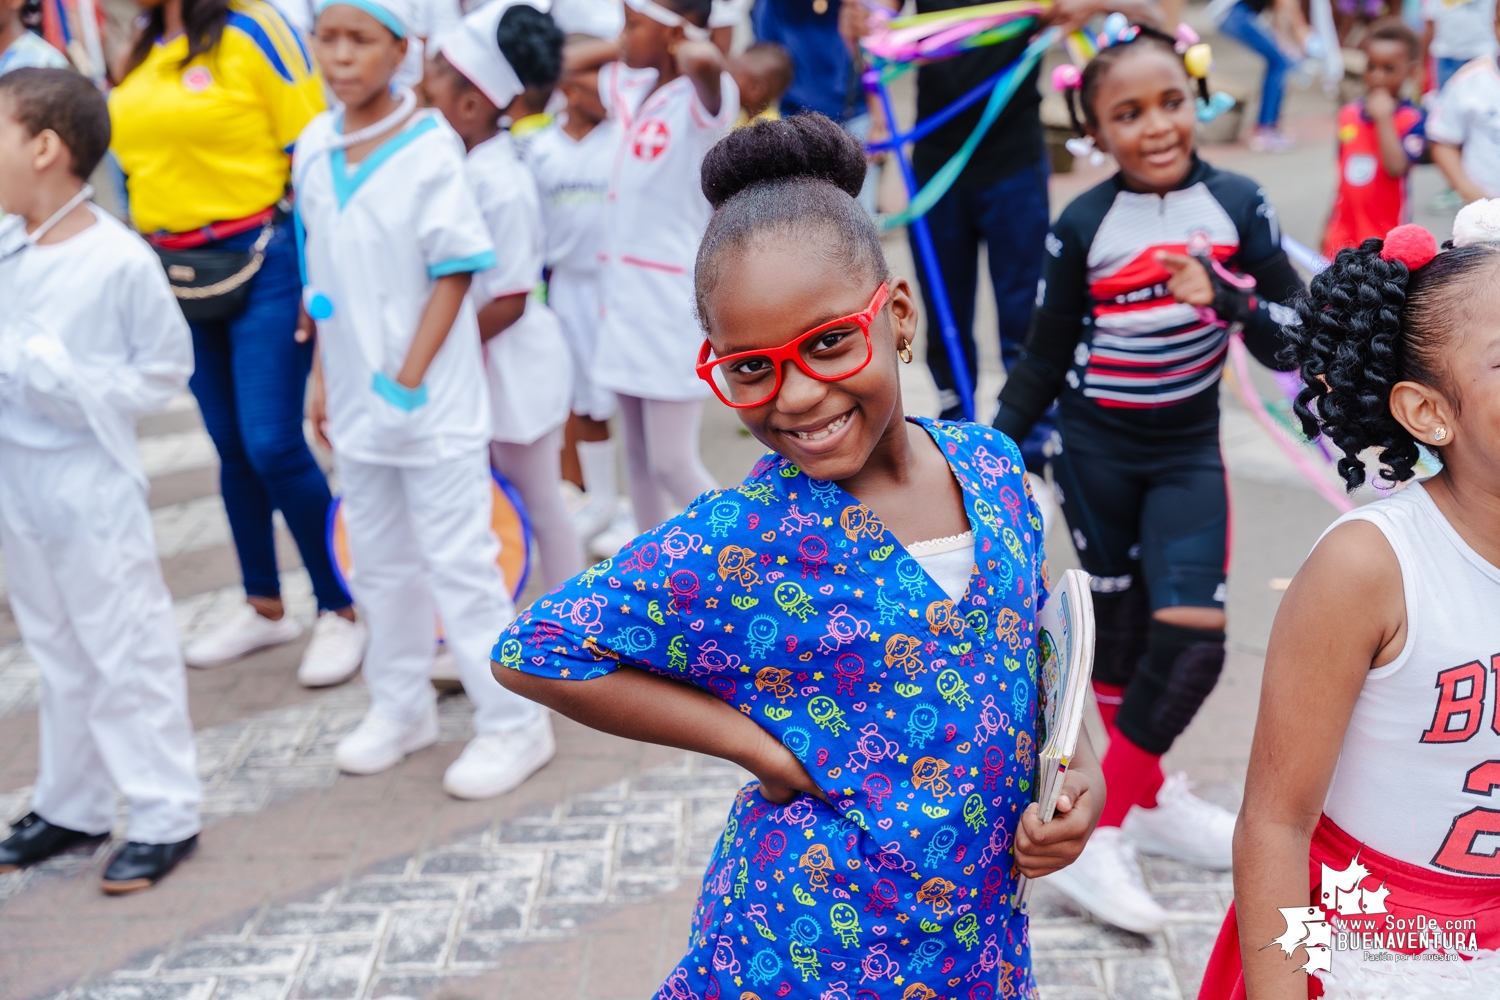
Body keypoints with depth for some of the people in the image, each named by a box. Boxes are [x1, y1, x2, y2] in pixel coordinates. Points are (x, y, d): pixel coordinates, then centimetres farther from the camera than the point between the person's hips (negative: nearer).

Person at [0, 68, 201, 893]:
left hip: (89, 485, -7)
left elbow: (166, 367, -10)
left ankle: (165, 816, 15)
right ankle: (70, 806, 33)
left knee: (127, 652, 3)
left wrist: (69, 381, -18)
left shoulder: (119, 259, -16)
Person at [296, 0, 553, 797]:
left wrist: (410, 380, -15)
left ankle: (512, 722, 10)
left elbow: (455, 272, -12)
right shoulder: (315, 147, 4)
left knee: (459, 561, -2)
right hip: (356, 396, 6)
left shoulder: (430, 147, -13)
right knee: (378, 560, 16)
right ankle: (400, 707, 32)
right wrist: (323, 378, 10)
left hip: (433, 398, -6)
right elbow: (324, 280, 11)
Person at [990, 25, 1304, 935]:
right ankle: (1143, 798, 25)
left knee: (1192, 635, -8)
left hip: (1189, 449, 1)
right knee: (1119, 629, 7)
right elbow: (1046, 357, 0)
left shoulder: (1238, 205, -6)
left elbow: (1297, 334, -7)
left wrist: (1228, 299, -25)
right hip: (1096, 448, -1)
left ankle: (1111, 826, 7)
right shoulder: (1082, 228, -9)